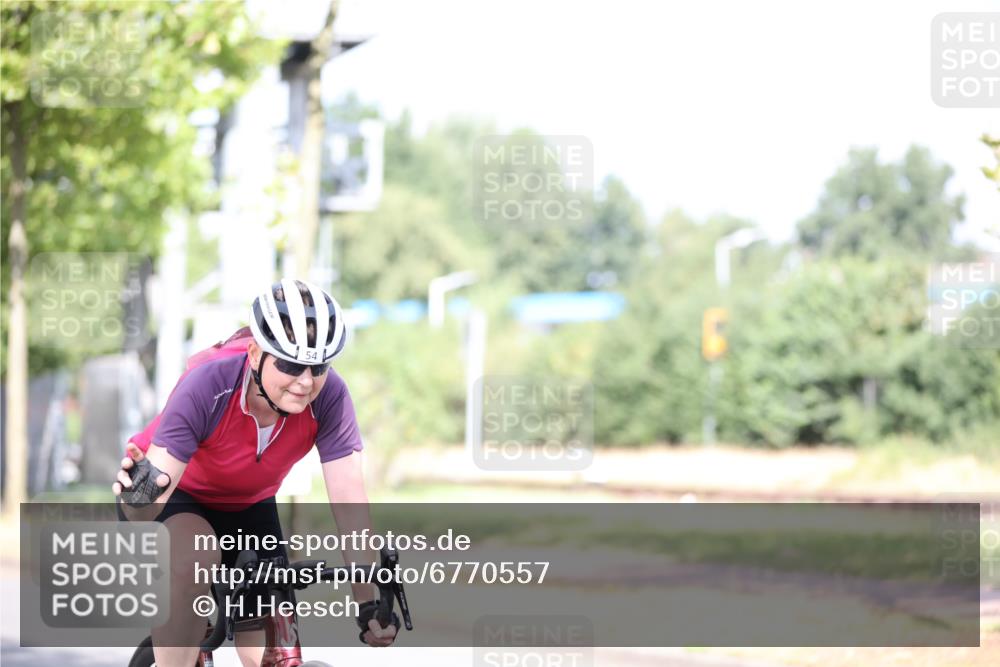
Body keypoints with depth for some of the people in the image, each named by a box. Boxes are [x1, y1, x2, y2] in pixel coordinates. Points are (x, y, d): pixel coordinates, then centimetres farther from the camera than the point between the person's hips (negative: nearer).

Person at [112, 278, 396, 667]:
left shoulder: (328, 397, -28)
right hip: (178, 495, -4)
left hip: (246, 507, 4)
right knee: (194, 561, -37)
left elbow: (348, 499, -29)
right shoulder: (209, 384, -36)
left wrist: (369, 605, -36)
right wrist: (139, 496, -65)